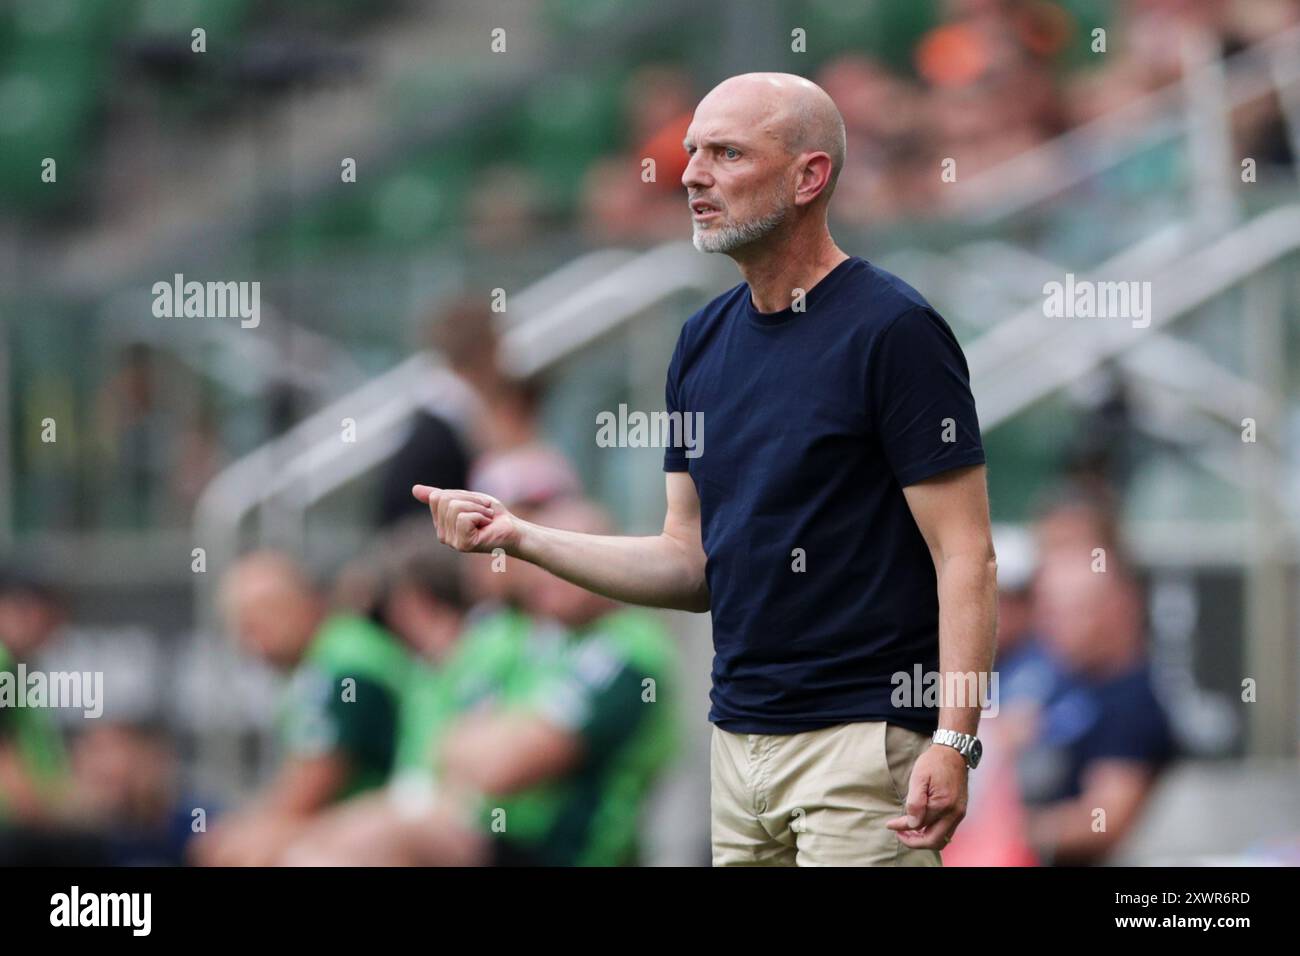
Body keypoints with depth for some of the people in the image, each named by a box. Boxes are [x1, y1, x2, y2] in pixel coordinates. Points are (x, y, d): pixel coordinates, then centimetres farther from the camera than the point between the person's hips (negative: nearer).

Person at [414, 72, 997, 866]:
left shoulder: (893, 331, -10)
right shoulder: (707, 340, 13)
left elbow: (966, 558, -13)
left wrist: (954, 742, -23)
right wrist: (520, 538, 5)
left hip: (861, 741, -7)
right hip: (739, 735, 7)